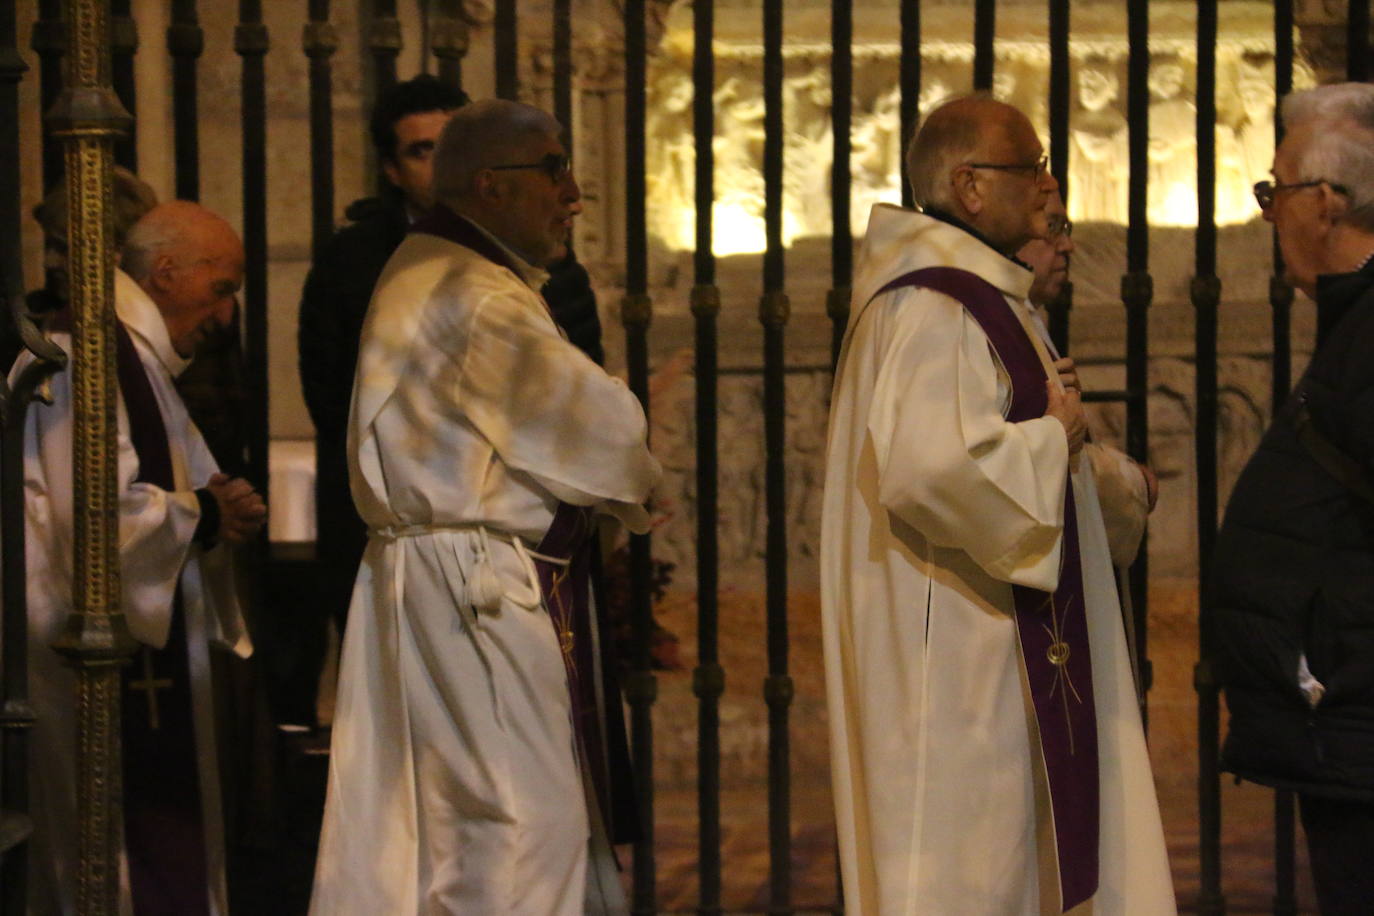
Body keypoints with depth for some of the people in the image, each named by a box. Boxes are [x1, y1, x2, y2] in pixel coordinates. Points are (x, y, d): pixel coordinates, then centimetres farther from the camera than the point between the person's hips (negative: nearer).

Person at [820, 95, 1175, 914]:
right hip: (955, 657, -11)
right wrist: (1053, 438, -17)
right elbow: (931, 468, -33)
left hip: (988, 656, 11)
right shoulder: (936, 308, -18)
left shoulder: (972, 295, 17)